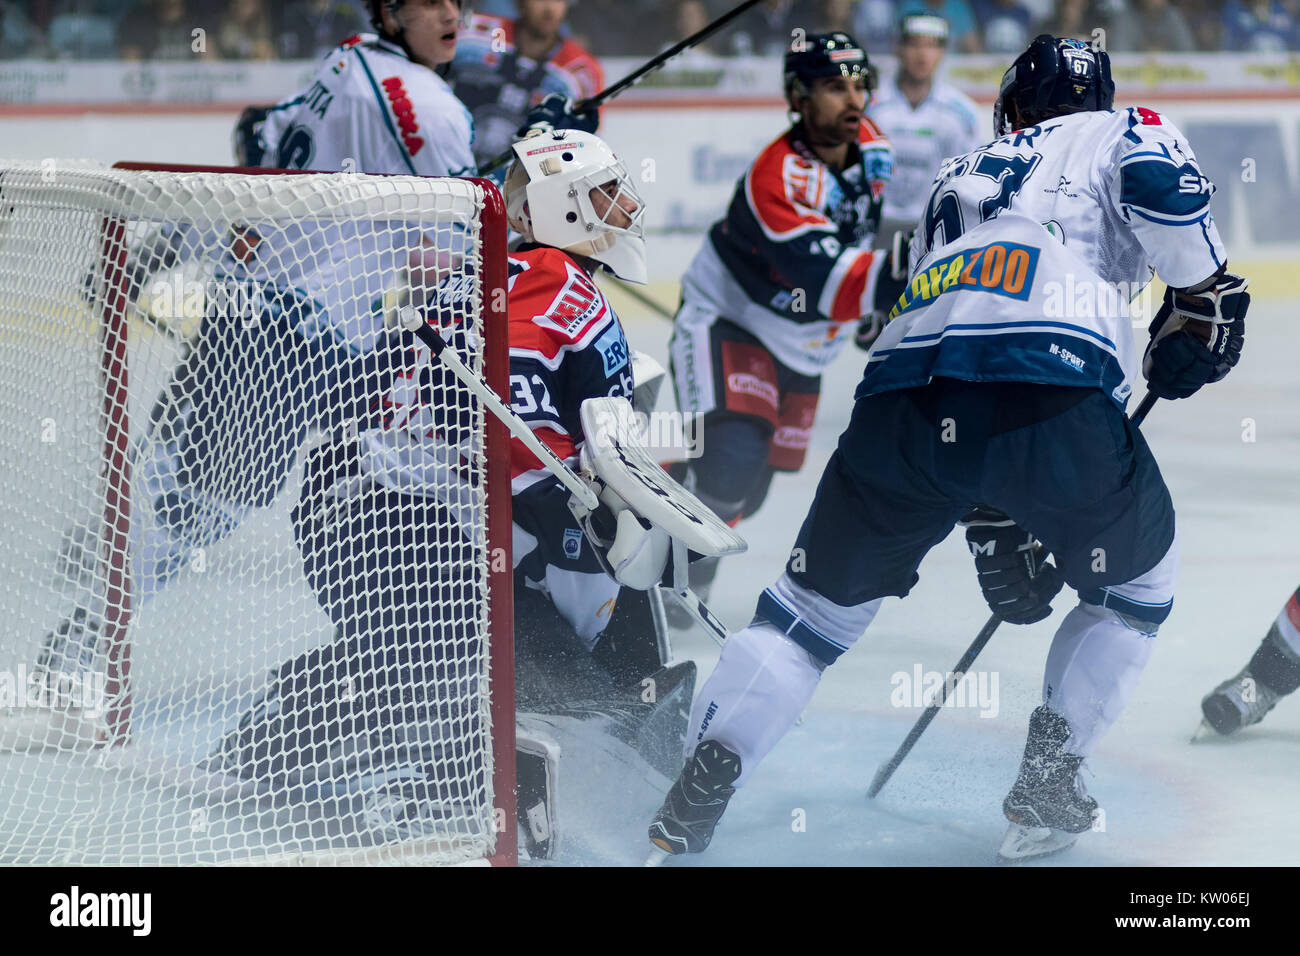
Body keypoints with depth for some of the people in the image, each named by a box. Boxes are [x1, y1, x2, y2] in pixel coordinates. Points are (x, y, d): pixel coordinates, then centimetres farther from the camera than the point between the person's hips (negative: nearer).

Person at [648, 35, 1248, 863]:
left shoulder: (957, 182, 40)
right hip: (1054, 396, -4)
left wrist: (995, 533, 39)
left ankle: (699, 789, 6)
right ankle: (1048, 784, 16)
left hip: (905, 392, 4)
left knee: (819, 601, 18)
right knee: (1135, 585, 23)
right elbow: (1162, 186, -2)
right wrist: (1206, 294, 10)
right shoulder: (1123, 135, 25)